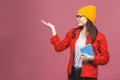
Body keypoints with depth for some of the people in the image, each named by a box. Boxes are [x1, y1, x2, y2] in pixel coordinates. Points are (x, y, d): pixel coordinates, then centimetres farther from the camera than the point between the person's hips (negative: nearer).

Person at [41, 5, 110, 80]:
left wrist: (91, 58, -20)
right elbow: (59, 47, 5)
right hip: (73, 73, 4)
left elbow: (105, 58, -3)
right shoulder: (73, 32, 6)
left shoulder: (99, 37, -7)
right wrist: (53, 29, 4)